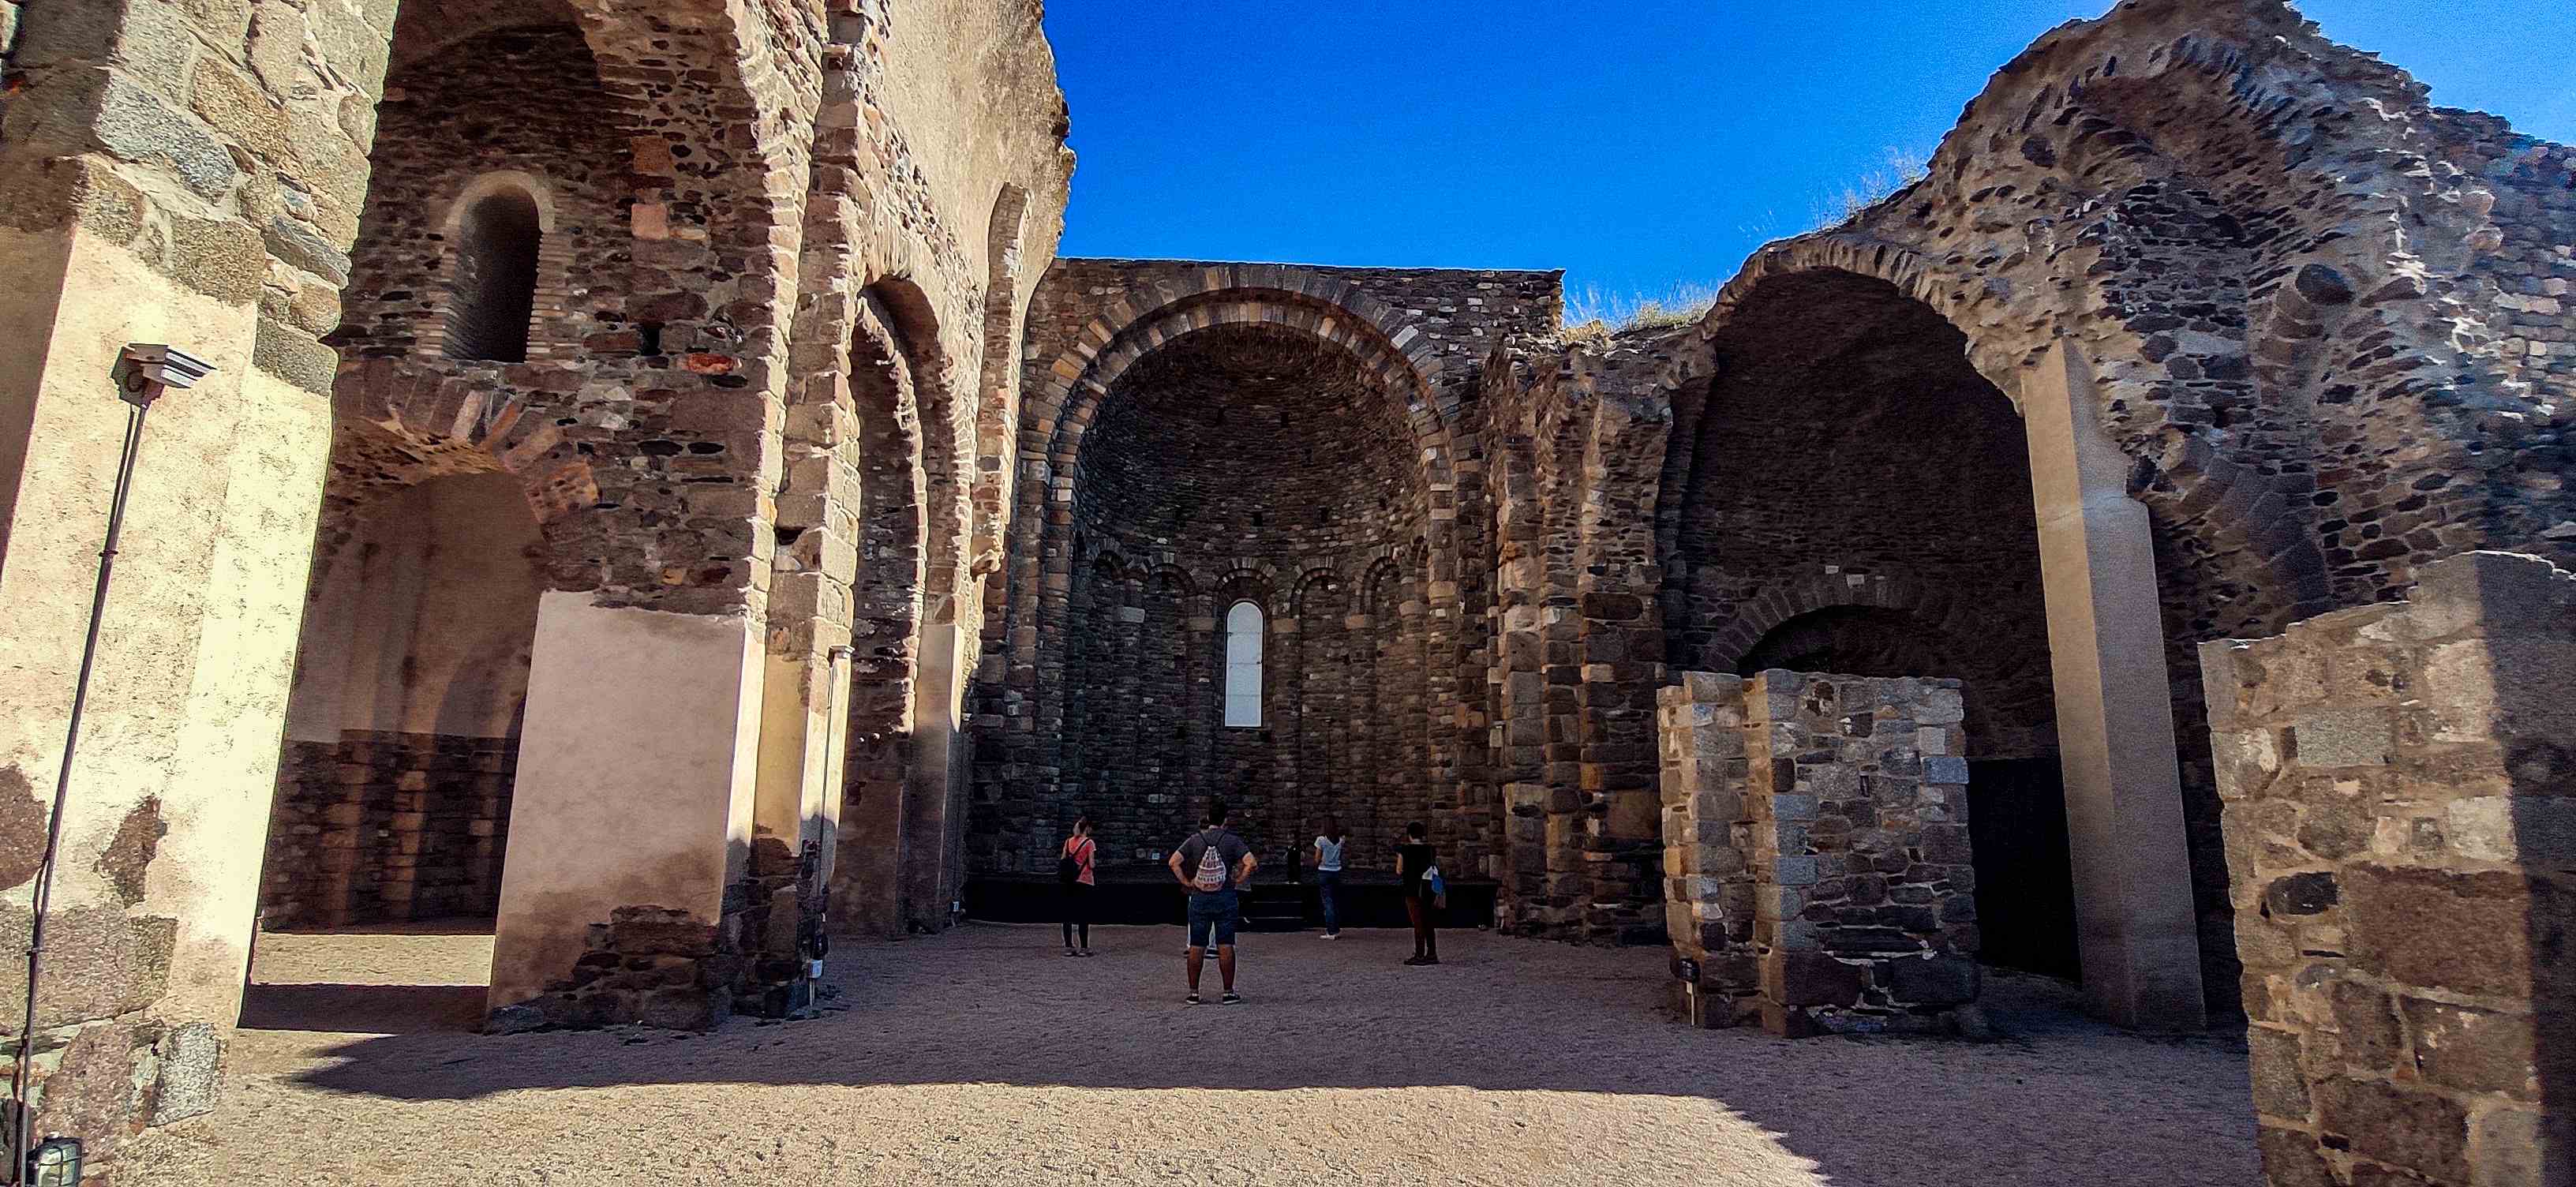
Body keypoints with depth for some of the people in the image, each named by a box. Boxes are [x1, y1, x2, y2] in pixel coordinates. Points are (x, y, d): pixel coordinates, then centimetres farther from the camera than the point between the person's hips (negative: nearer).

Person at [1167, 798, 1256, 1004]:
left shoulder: (1195, 839, -1)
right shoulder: (1232, 840, -6)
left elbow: (1173, 862, -6)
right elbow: (1252, 863, -15)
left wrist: (1186, 882, 1)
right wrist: (1238, 881, -3)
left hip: (1199, 898, 1)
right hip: (1226, 898, -1)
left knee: (1197, 946, 6)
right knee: (1226, 946, 3)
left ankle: (1193, 993, 11)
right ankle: (1228, 993, 7)